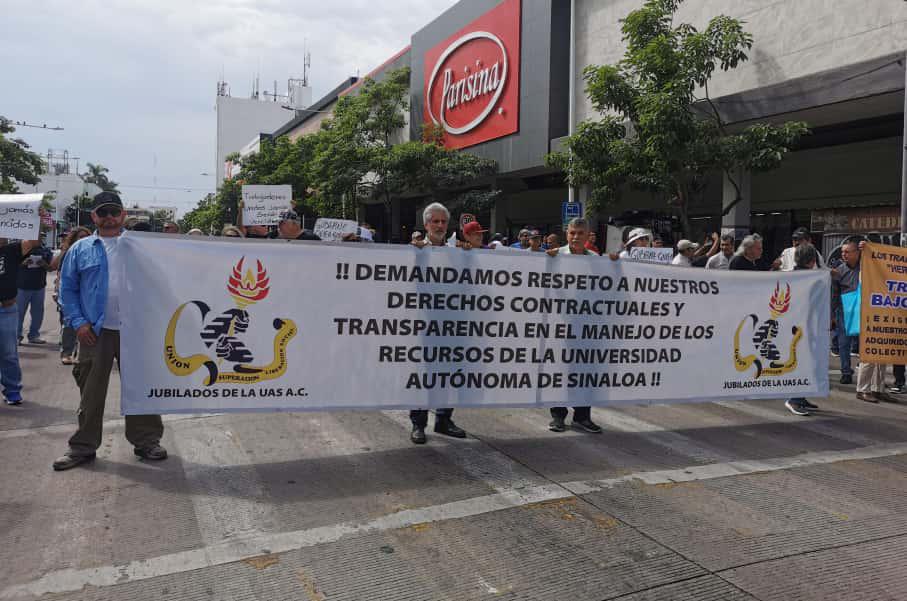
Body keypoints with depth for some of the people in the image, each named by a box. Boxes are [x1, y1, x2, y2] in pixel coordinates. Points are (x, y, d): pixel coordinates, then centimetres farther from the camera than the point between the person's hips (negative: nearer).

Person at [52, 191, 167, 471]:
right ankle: (83, 447, 20)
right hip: (95, 331, 0)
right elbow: (67, 288, 6)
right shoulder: (80, 249, 7)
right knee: (91, 391, 8)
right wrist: (78, 322, -4)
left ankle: (146, 441, 18)